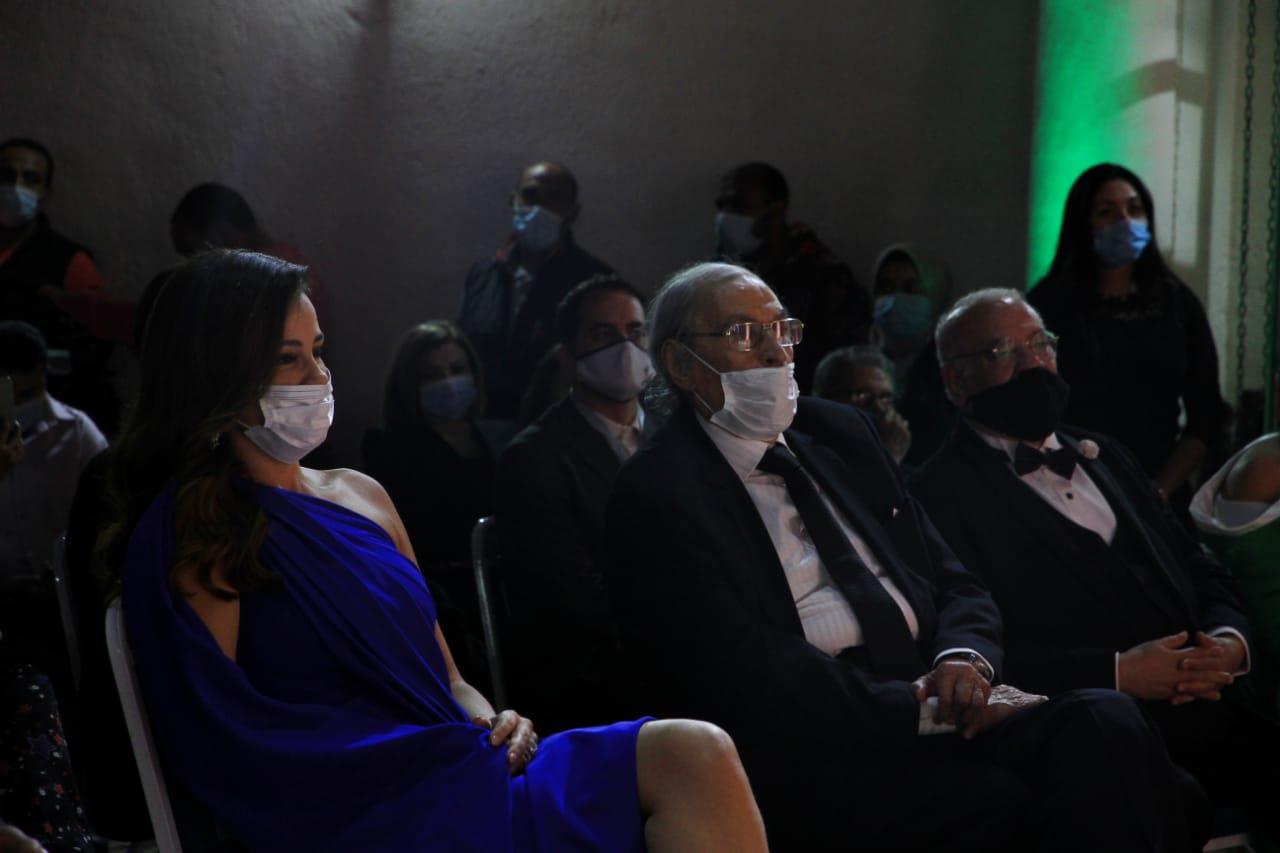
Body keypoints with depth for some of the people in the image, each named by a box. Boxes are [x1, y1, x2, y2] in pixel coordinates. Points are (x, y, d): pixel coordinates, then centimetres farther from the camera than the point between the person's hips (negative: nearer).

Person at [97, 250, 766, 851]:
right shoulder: (195, 533, -2)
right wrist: (470, 739, -13)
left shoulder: (362, 495, 20)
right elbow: (225, 750, -9)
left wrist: (491, 721, -3)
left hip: (464, 772, 7)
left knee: (693, 752, -19)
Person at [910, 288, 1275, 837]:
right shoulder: (942, 493, 0)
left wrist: (1230, 641, 2)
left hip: (1224, 706, 7)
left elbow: (1202, 570, 24)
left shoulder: (1105, 457, 24)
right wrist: (1117, 674, -15)